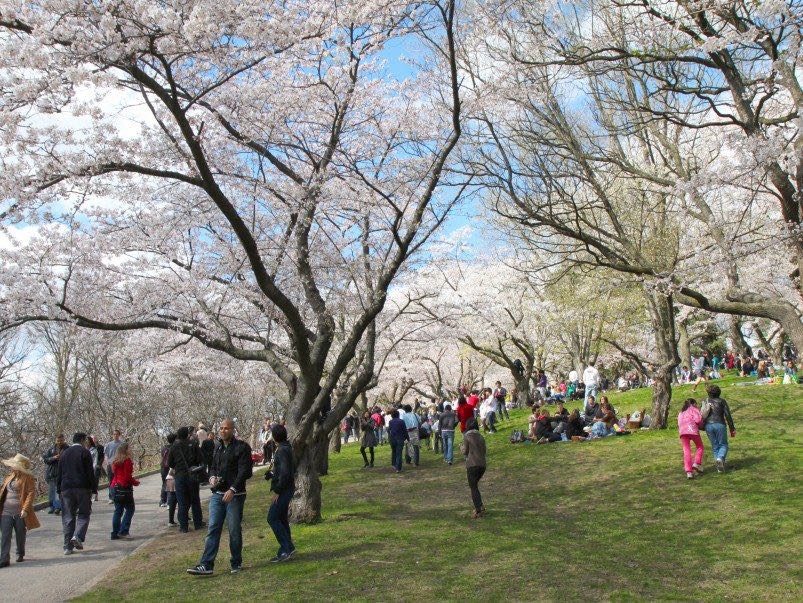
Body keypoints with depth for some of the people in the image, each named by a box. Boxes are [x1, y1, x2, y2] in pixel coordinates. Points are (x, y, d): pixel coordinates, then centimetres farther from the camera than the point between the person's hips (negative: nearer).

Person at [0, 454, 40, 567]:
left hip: (20, 513, -5)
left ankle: (20, 555, 28)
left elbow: (31, 494, -12)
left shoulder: (28, 479, -7)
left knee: (20, 535, 10)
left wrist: (25, 509, -19)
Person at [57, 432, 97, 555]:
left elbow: (60, 473, 14)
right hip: (82, 487, -4)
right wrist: (94, 489, -3)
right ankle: (78, 536, -16)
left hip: (66, 488, 4)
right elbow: (90, 472, -7)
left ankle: (68, 546, 7)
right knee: (84, 513, 6)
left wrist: (59, 490, 19)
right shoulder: (85, 452, -4)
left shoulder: (64, 453, 11)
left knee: (67, 517, 8)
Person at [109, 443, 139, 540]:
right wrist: (136, 482, 1)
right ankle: (123, 531, -6)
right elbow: (128, 477, -16)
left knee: (118, 510, 11)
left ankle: (115, 533, 12)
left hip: (115, 487, 8)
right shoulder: (127, 461, -13)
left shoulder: (115, 461, 11)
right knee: (129, 509, 2)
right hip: (125, 488, -8)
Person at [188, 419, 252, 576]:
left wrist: (233, 489, -23)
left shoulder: (242, 447, -7)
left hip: (235, 496, -6)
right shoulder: (218, 447, 15)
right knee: (213, 529, 1)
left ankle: (236, 563, 17)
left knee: (234, 530, 3)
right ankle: (206, 565, 1)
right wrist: (212, 477, 2)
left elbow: (245, 471, -15)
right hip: (217, 494, 6)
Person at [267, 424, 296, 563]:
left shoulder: (282, 450, -18)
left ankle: (286, 549, -8)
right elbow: (293, 469, 22)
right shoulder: (288, 448, 13)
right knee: (281, 518, 14)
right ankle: (288, 547, 19)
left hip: (283, 489, -10)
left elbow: (285, 473, -25)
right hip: (287, 489, 10)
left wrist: (277, 491, -21)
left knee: (272, 518, -9)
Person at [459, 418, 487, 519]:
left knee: (473, 488, 0)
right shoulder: (481, 437, 12)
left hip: (472, 465, -6)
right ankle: (480, 506, 17)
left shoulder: (467, 436, -4)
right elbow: (484, 451, 14)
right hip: (482, 464, 6)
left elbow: (465, 451, -2)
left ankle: (479, 510, -9)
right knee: (475, 485, 22)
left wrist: (461, 446, 17)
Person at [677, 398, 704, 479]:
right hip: (692, 429, -4)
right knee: (699, 446, 16)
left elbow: (679, 424, 19)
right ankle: (697, 463, 0)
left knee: (686, 451, 0)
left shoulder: (681, 412, 31)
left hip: (682, 431, 4)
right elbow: (698, 419, -2)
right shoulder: (694, 409, 14)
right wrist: (700, 424, 16)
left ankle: (688, 471, -8)